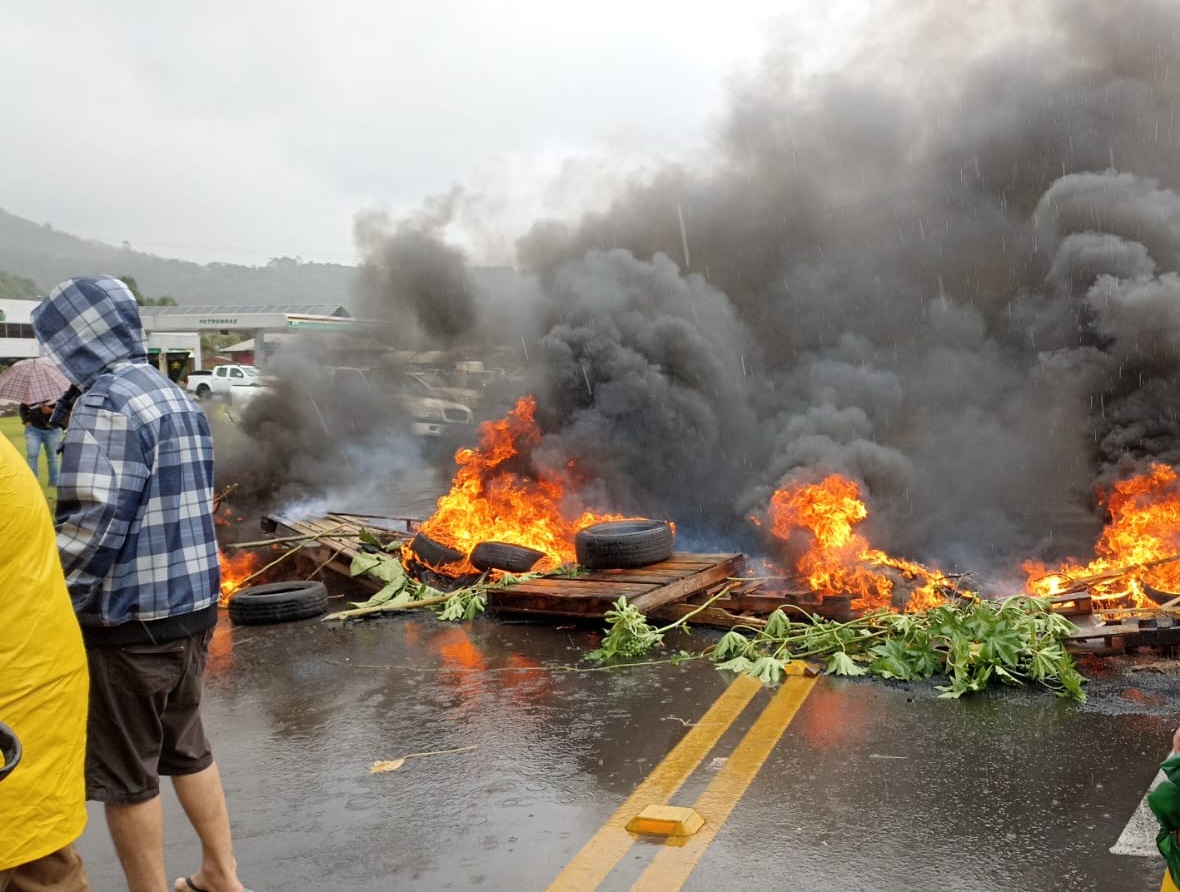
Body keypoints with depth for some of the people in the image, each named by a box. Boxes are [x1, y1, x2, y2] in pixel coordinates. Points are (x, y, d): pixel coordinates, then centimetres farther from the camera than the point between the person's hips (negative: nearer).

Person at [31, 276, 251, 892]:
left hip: (128, 621, -9)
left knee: (125, 774, 7)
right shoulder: (178, 398, 10)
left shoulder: (107, 405, -17)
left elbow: (91, 526, -24)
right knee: (187, 747, 22)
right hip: (192, 608, 9)